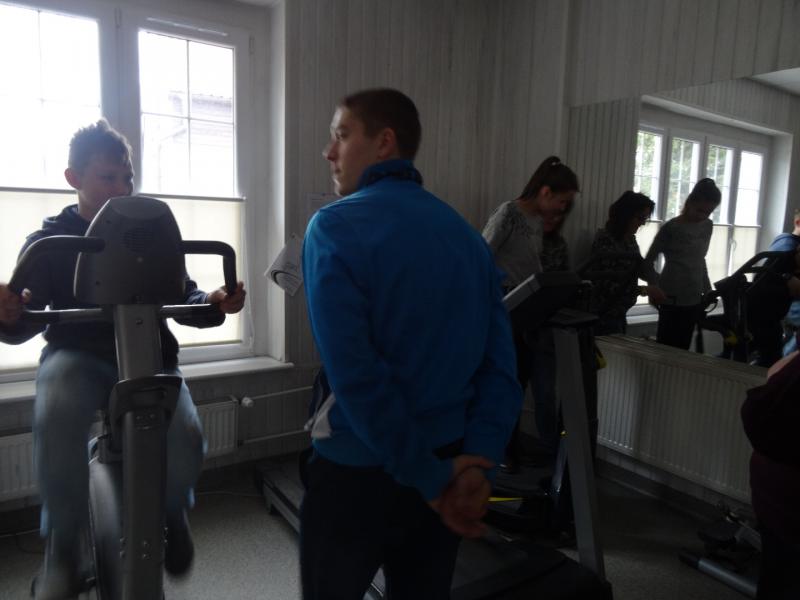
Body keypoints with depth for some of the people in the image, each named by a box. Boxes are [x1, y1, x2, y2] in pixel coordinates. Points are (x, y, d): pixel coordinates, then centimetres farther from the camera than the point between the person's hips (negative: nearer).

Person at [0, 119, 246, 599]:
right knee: (57, 421, -35)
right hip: (77, 356, 0)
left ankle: (172, 512, 10)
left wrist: (215, 303, -19)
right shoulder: (51, 240, 4)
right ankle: (63, 546, -11)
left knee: (185, 437, -26)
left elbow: (182, 296, 4)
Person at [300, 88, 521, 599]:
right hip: (449, 463, 6)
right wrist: (478, 460, -8)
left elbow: (355, 374, -22)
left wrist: (430, 478, -15)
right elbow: (501, 361, -2)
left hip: (359, 470, -5)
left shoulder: (335, 228, -14)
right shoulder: (467, 234, 5)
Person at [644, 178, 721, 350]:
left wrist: (707, 288, 17)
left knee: (682, 348, 7)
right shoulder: (671, 227, -9)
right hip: (672, 298, -6)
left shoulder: (707, 226, 9)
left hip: (694, 299, 6)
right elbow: (648, 262, -7)